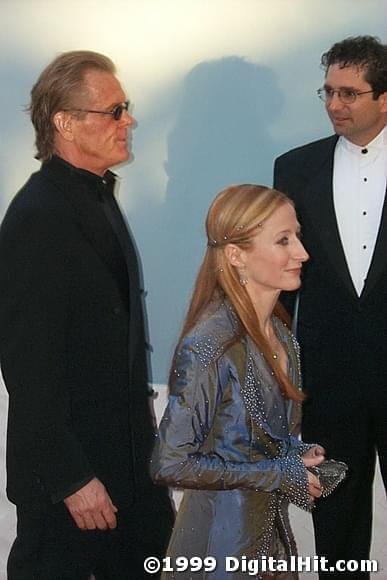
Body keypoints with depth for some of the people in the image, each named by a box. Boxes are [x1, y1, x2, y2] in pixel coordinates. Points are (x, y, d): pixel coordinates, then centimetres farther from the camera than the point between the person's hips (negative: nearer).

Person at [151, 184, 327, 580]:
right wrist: (279, 475, -18)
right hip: (222, 536, -7)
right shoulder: (209, 343, -24)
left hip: (271, 529, 7)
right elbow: (171, 464, -23)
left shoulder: (279, 332, 0)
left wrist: (298, 455, -4)